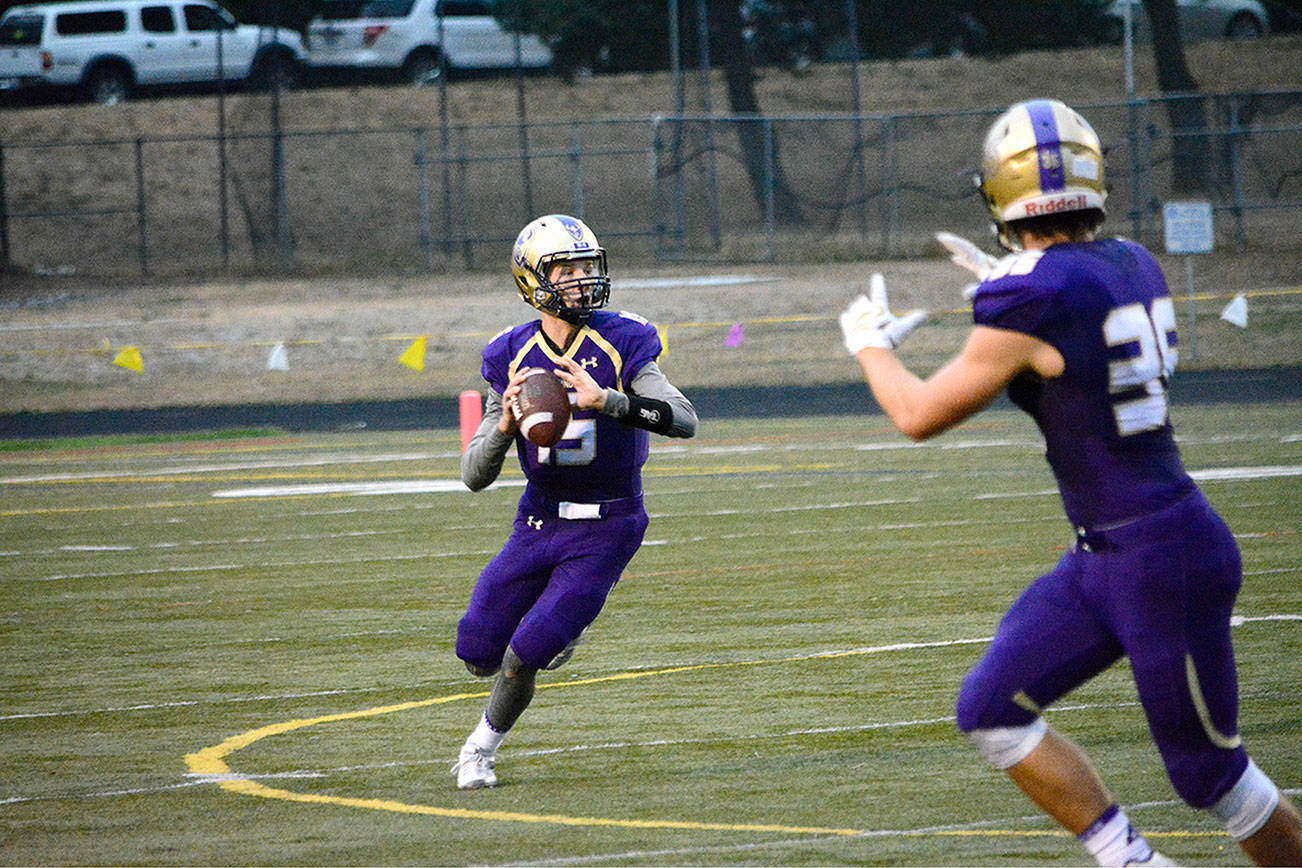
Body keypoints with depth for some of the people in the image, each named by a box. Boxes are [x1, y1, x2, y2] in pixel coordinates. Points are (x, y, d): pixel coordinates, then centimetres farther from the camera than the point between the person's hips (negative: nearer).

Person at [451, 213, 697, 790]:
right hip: (538, 521, 4)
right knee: (478, 653, 4)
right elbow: (474, 477, -3)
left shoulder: (621, 345, -12)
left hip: (605, 529, -4)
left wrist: (604, 400, -38)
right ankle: (556, 628, 36)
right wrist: (505, 425, -23)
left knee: (521, 659, -13)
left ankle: (481, 747, 16)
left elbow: (684, 420, -26)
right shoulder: (512, 359, -4)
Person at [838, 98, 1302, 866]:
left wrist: (871, 344, 11)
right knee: (991, 710, 8)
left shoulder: (1032, 299, -20)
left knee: (1211, 774, 2)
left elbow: (921, 415, -8)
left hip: (1164, 565, -9)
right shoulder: (1133, 267, 4)